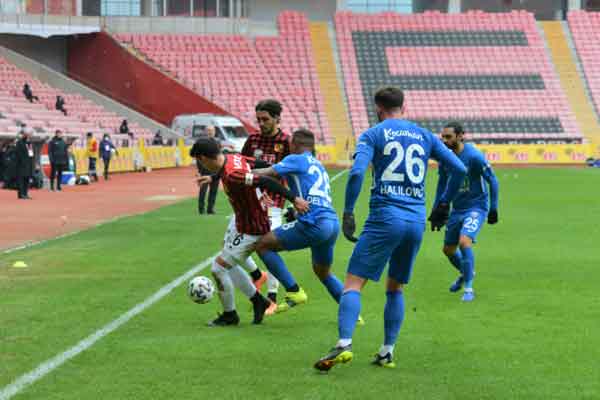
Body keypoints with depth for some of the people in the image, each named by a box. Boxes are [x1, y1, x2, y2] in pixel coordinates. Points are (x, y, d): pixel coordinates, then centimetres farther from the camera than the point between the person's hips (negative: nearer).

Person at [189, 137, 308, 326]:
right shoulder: (234, 158, -7)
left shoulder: (231, 176, -33)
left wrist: (293, 198, -35)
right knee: (228, 264, 21)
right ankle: (258, 300, 32)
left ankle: (229, 315, 19)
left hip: (250, 231, -10)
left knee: (219, 267, 0)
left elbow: (265, 181, -36)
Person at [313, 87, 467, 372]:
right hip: (417, 221, 5)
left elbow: (357, 173, -13)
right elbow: (459, 169, 12)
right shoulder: (425, 136, 15)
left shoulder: (373, 135, 3)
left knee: (353, 283, -6)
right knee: (395, 288, 19)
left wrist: (348, 214, -7)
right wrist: (444, 204, 22)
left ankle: (344, 344, -24)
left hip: (385, 218, -4)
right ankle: (387, 352, 14)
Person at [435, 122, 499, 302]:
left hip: (476, 207, -7)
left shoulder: (474, 156, -20)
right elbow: (442, 184, 13)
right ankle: (465, 273, 44)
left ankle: (468, 288, -15)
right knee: (448, 249, 13)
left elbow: (492, 181, -11)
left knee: (464, 242, -26)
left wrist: (493, 208, -12)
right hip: (457, 209, 7)